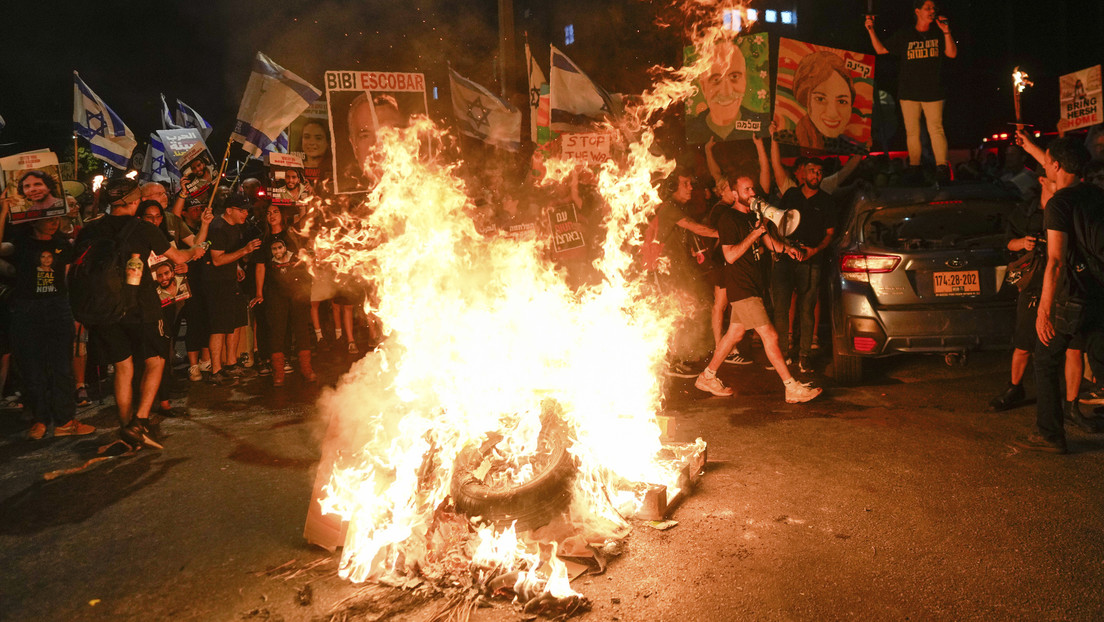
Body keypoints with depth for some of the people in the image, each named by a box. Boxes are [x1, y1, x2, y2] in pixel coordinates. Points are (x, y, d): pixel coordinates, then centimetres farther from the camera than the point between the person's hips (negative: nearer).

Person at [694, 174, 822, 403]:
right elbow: (730, 255, -19)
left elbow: (769, 241, 21)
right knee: (770, 336, -9)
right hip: (741, 288, -9)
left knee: (735, 333, 15)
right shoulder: (729, 218, -12)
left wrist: (786, 247, 2)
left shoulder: (753, 216, 14)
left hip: (754, 285, 9)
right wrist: (754, 234, -21)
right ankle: (792, 388, -3)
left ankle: (707, 376, 26)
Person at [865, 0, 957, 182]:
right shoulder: (903, 36, 11)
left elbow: (952, 54, 2)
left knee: (936, 129, -11)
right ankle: (914, 167, 7)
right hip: (909, 92, 1)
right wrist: (871, 30, 3)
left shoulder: (938, 34, 11)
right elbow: (881, 50, 14)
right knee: (912, 132, 1)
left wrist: (946, 32, -9)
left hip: (933, 92, -1)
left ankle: (942, 166, -13)